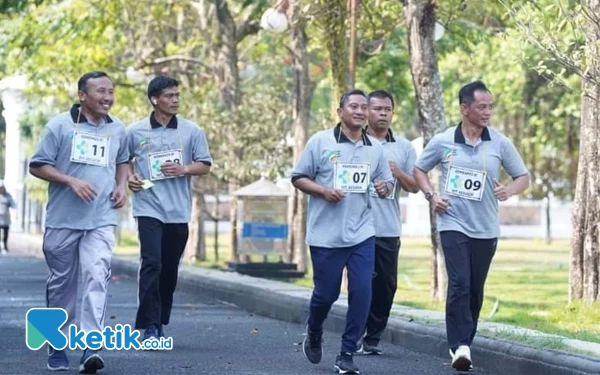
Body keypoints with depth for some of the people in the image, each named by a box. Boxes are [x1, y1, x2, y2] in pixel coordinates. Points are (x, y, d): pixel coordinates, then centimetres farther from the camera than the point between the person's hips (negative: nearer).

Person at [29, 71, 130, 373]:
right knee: (61, 281, 9)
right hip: (63, 220, -1)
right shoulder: (60, 125, -4)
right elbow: (37, 166, -3)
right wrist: (71, 181, -16)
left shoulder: (118, 130, 9)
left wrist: (121, 186, 7)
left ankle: (91, 348, -21)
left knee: (97, 278, -15)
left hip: (101, 221, 2)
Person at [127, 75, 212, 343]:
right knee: (152, 263, -15)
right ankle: (149, 327, -16)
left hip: (178, 211, 2)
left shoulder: (191, 131, 4)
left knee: (170, 269, 9)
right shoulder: (136, 132, 2)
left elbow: (205, 165, 6)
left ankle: (160, 323, 22)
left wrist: (183, 169, -12)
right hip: (149, 208, -2)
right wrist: (129, 176, -3)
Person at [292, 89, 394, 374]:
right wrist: (323, 191, -16)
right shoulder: (320, 141, -2)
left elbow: (386, 182, 16)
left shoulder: (375, 148, 8)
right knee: (326, 293, 4)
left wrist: (384, 188, -8)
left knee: (361, 293, -8)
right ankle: (313, 334, 36)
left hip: (362, 233, 3)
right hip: (325, 234, -2)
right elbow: (298, 178, 0)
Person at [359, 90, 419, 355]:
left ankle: (373, 337, 14)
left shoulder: (404, 147, 11)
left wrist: (398, 173, -8)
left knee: (387, 284, 4)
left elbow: (414, 187, 11)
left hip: (389, 230, 3)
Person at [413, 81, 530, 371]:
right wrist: (431, 196, -3)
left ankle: (464, 344, 21)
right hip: (453, 225, -2)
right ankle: (459, 346, -18)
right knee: (459, 284, -16)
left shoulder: (500, 143, -1)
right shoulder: (443, 142, -2)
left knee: (475, 290, 8)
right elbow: (419, 169, 13)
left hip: (485, 230, 2)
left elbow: (523, 177, 5)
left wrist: (509, 190, -17)